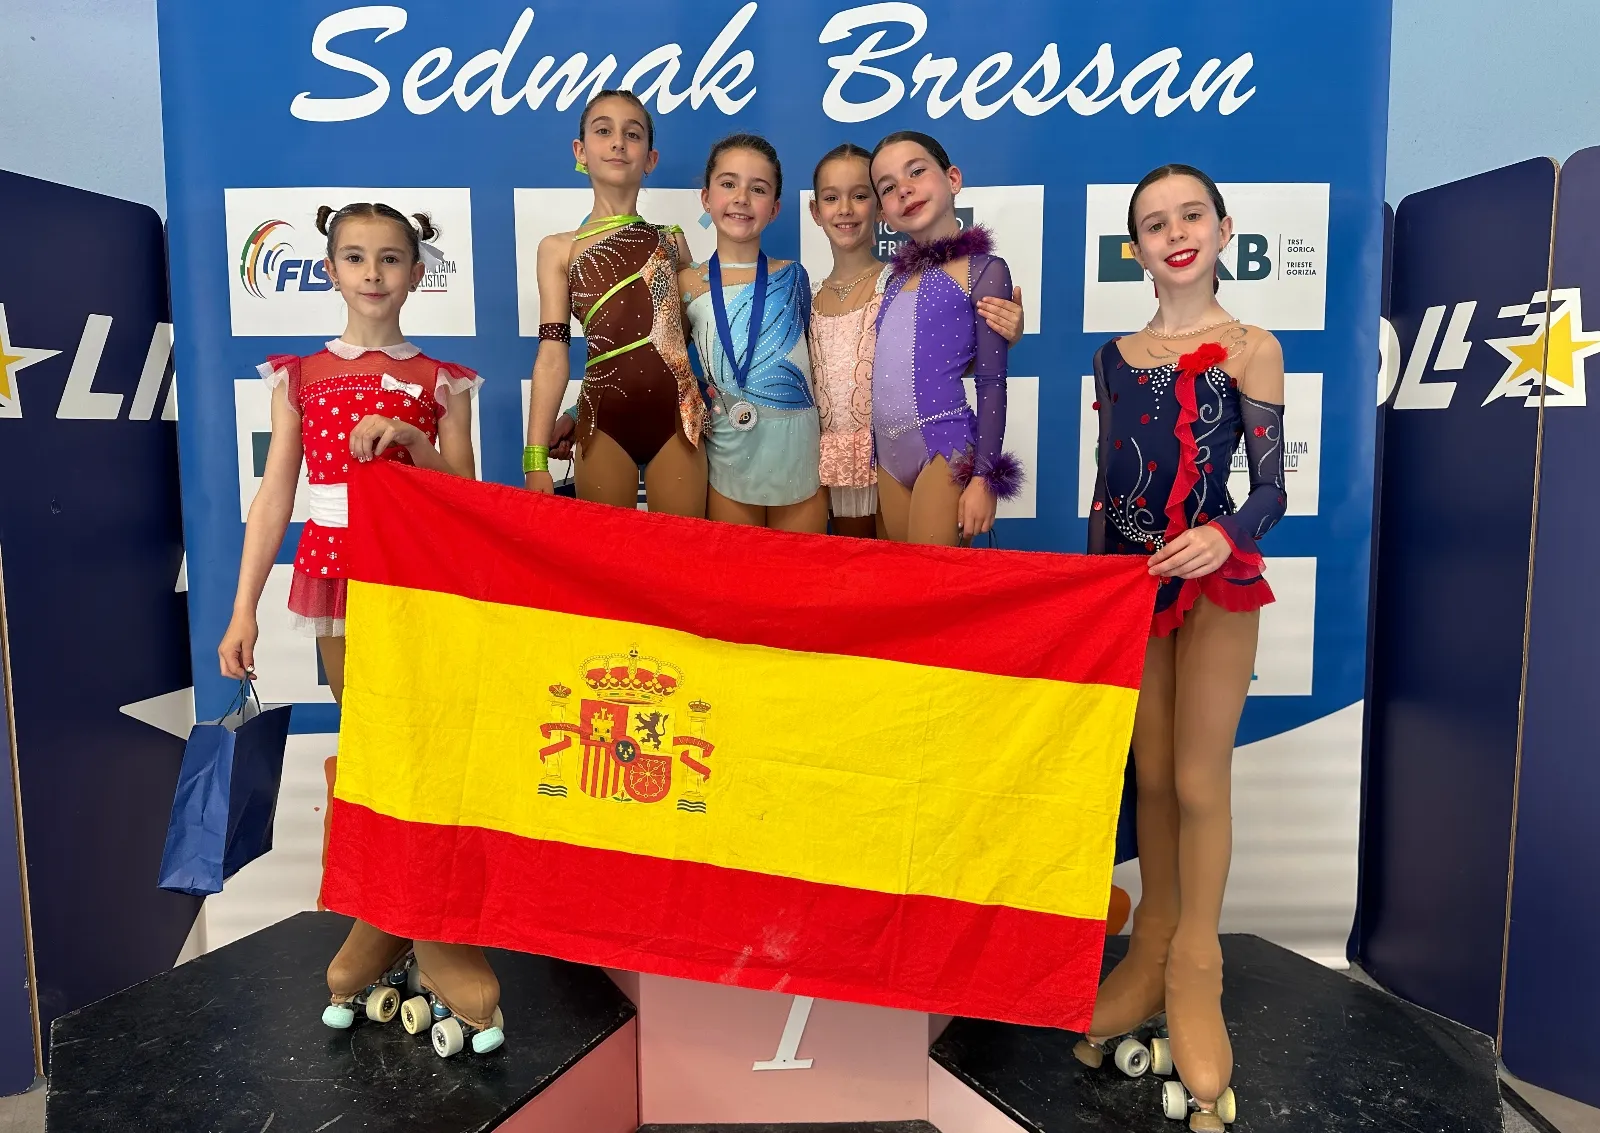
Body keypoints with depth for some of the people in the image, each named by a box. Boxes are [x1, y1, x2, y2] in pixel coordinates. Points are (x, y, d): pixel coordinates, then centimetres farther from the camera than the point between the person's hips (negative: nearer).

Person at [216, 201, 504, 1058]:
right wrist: (243, 610, -2)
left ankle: (435, 939, 9)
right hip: (339, 583, 1)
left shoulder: (441, 382, 5)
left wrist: (409, 440, -16)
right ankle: (382, 938, 23)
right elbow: (274, 498, 4)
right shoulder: (301, 378, 8)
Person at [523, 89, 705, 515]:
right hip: (604, 421, -1)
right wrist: (536, 456, -8)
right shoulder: (559, 248, 6)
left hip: (676, 418, 2)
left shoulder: (671, 240, 12)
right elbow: (552, 355, -2)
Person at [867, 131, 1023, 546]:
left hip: (944, 446, -6)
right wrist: (880, 450, 14)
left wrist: (985, 477, -12)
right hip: (889, 451, 7)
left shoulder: (984, 270, -4)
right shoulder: (899, 277, 14)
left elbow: (992, 384, -8)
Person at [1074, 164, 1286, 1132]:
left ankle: (1194, 974, 16)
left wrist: (1225, 535, -25)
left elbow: (1273, 490, -5)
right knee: (1150, 777, 11)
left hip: (1214, 583, -3)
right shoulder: (1117, 355, 9)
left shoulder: (1250, 349, -2)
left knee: (1199, 780, -1)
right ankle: (1149, 955, 25)